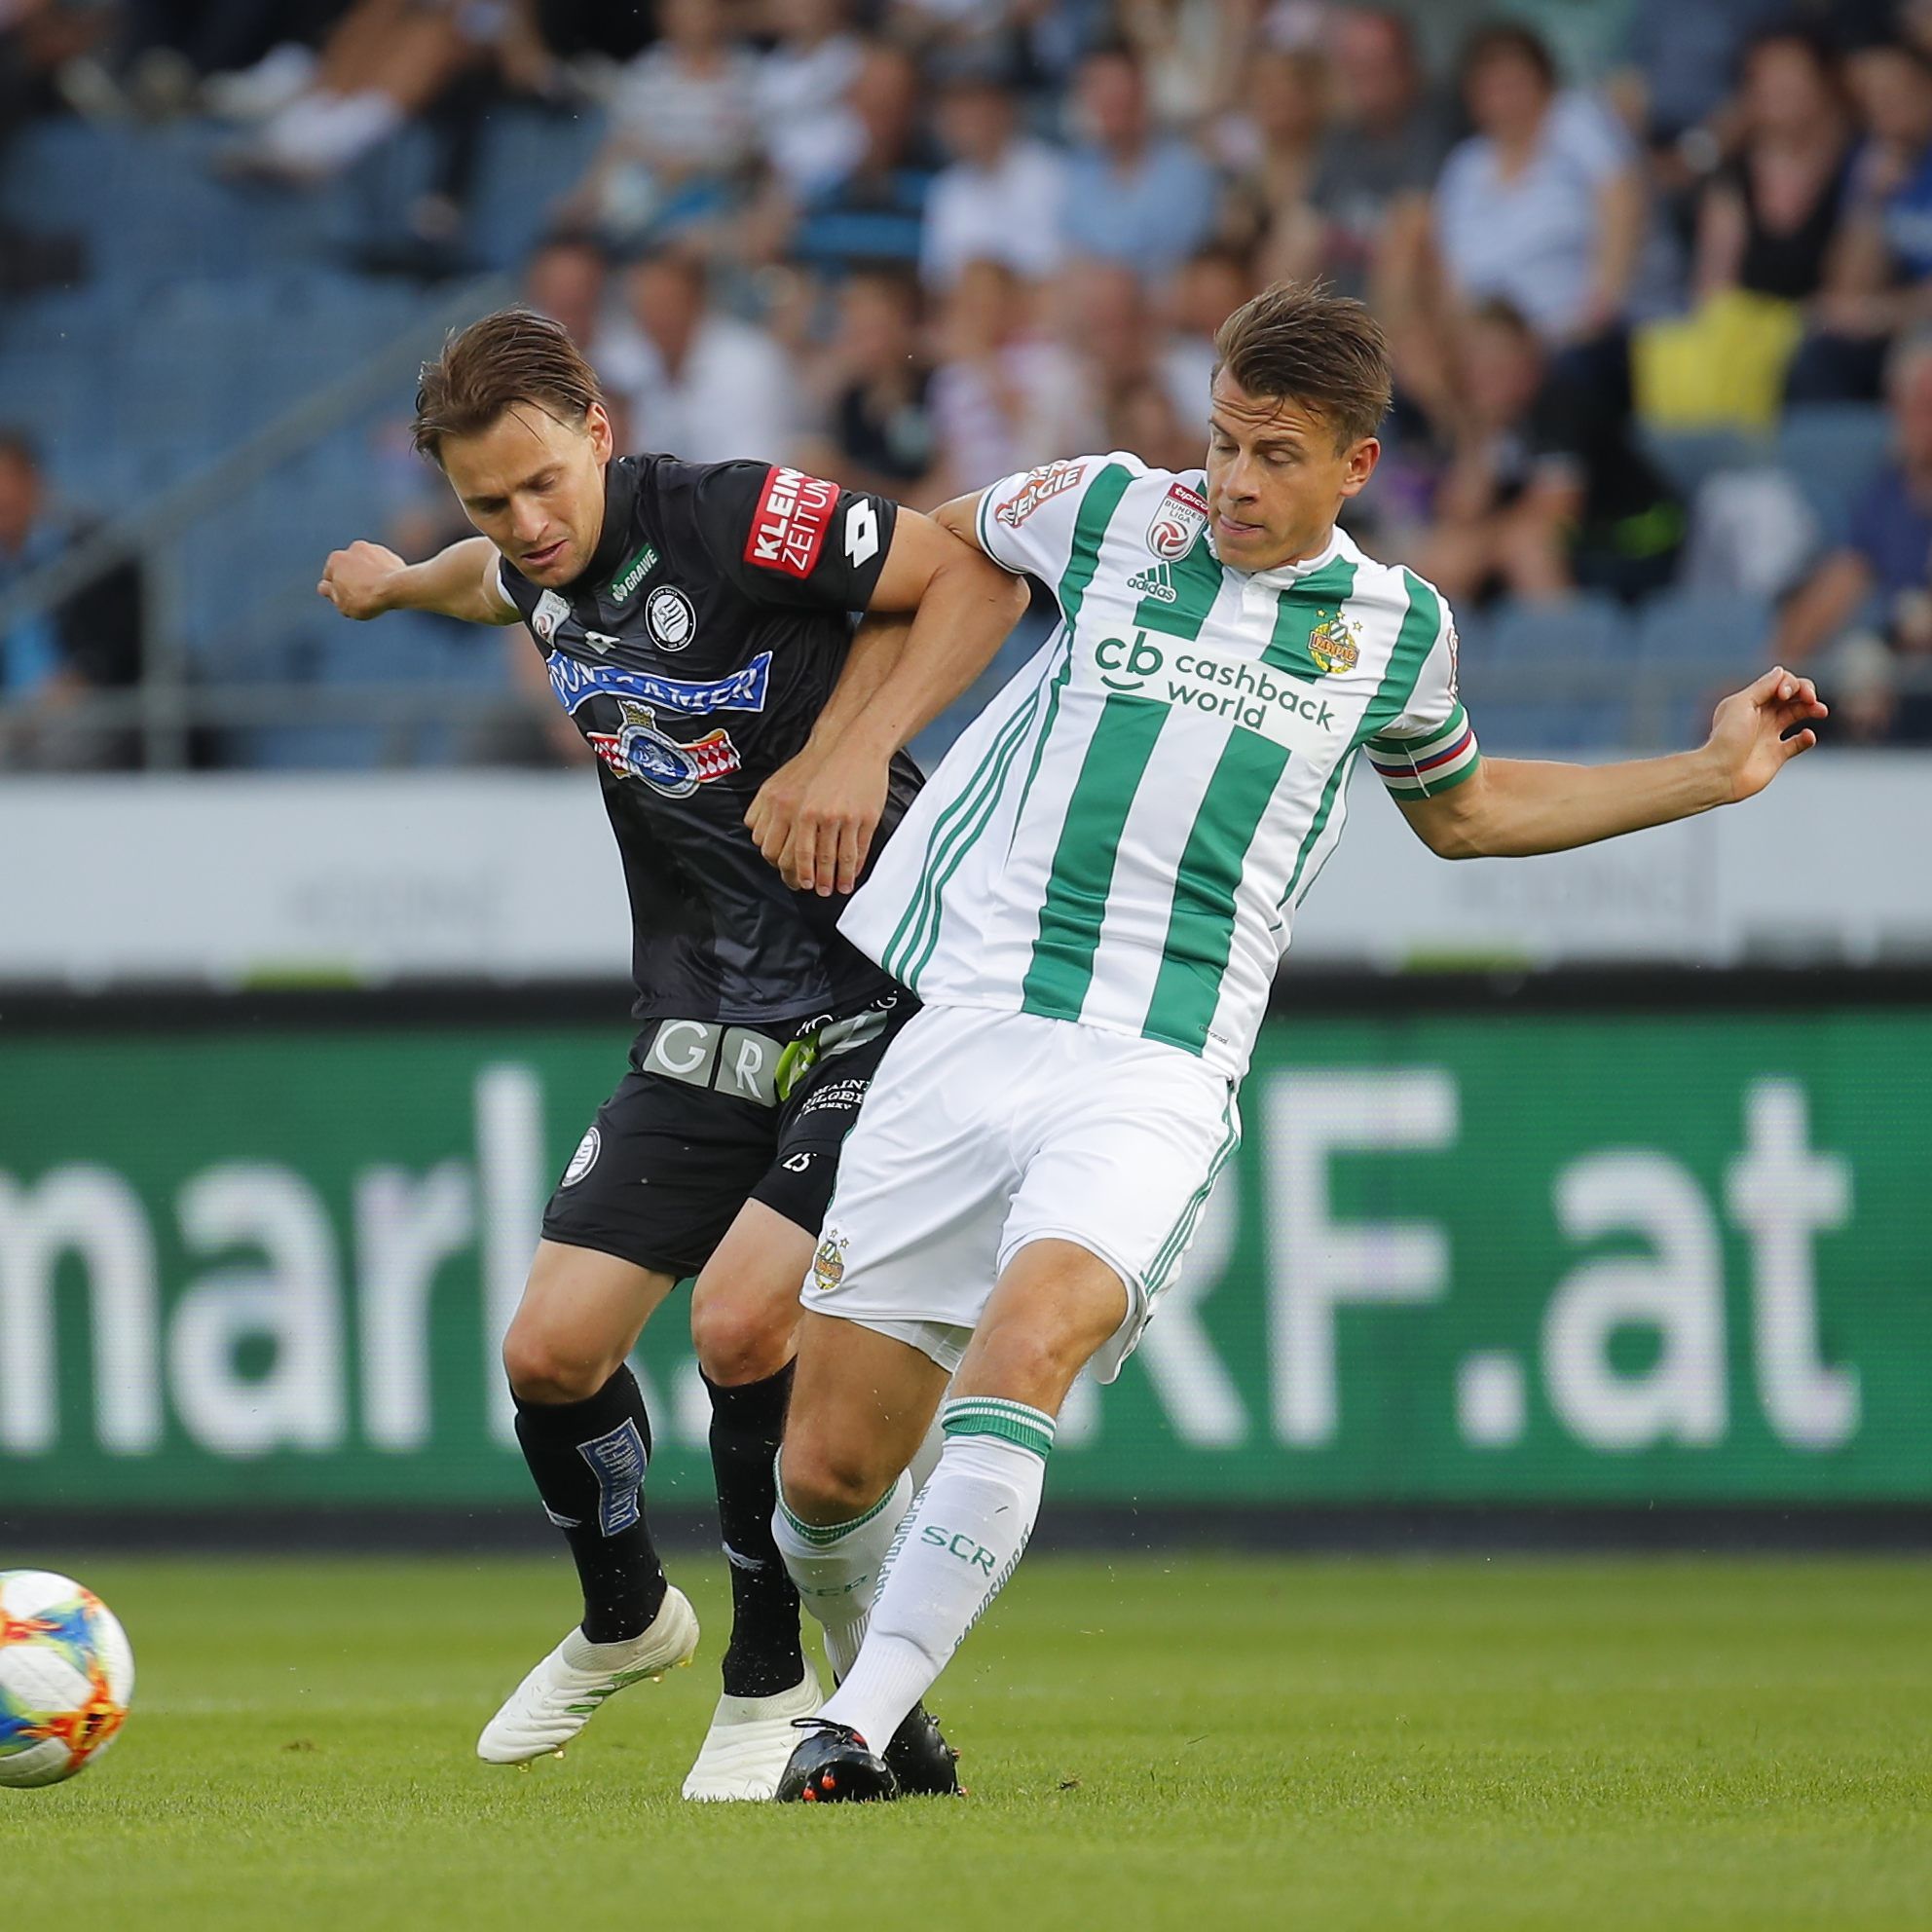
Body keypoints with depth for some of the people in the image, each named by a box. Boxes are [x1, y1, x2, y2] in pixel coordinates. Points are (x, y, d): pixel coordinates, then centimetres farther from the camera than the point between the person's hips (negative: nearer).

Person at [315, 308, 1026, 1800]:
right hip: (704, 1031, 7)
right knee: (551, 1351, 1)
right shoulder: (543, 572, 6)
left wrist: (852, 751, -22)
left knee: (742, 1319, -21)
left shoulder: (739, 517, -17)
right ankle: (626, 1621, 31)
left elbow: (976, 582, -16)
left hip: (874, 994, -7)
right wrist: (403, 583, 52)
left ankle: (773, 1683, 0)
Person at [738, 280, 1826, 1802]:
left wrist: (1712, 775, 25)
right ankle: (883, 1699, 28)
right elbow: (937, 546, 28)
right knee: (830, 1472, -2)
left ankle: (856, 1730, -31)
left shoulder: (1396, 628, 11)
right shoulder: (1111, 513, 8)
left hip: (1157, 1076, -1)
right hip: (968, 1031, 1)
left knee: (1028, 1344, -32)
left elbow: (1464, 810, 31)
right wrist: (860, 732, 18)